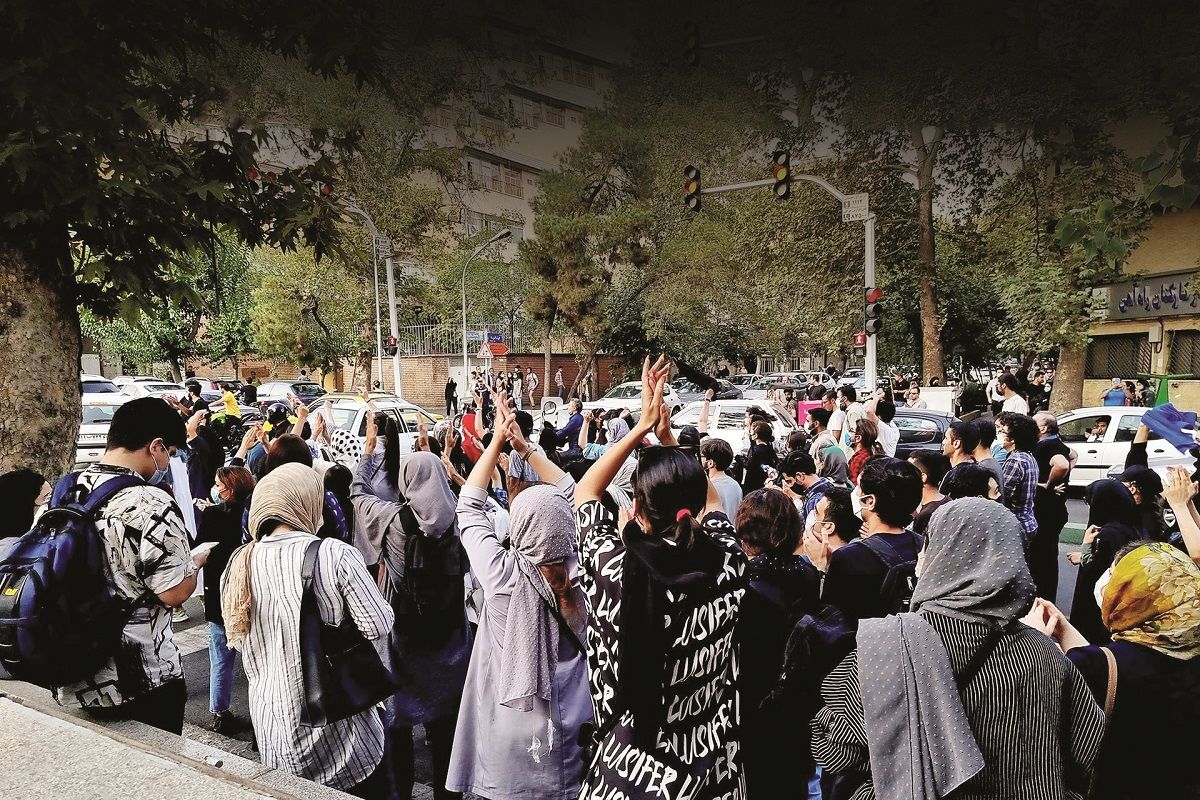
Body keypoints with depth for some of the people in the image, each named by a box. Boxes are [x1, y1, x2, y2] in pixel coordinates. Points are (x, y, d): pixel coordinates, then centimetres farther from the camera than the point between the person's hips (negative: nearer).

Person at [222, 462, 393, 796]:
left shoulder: (238, 564, -4)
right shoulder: (336, 554, -20)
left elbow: (237, 640, 8)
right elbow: (378, 626, -16)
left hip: (273, 727, 5)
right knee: (368, 788, 14)